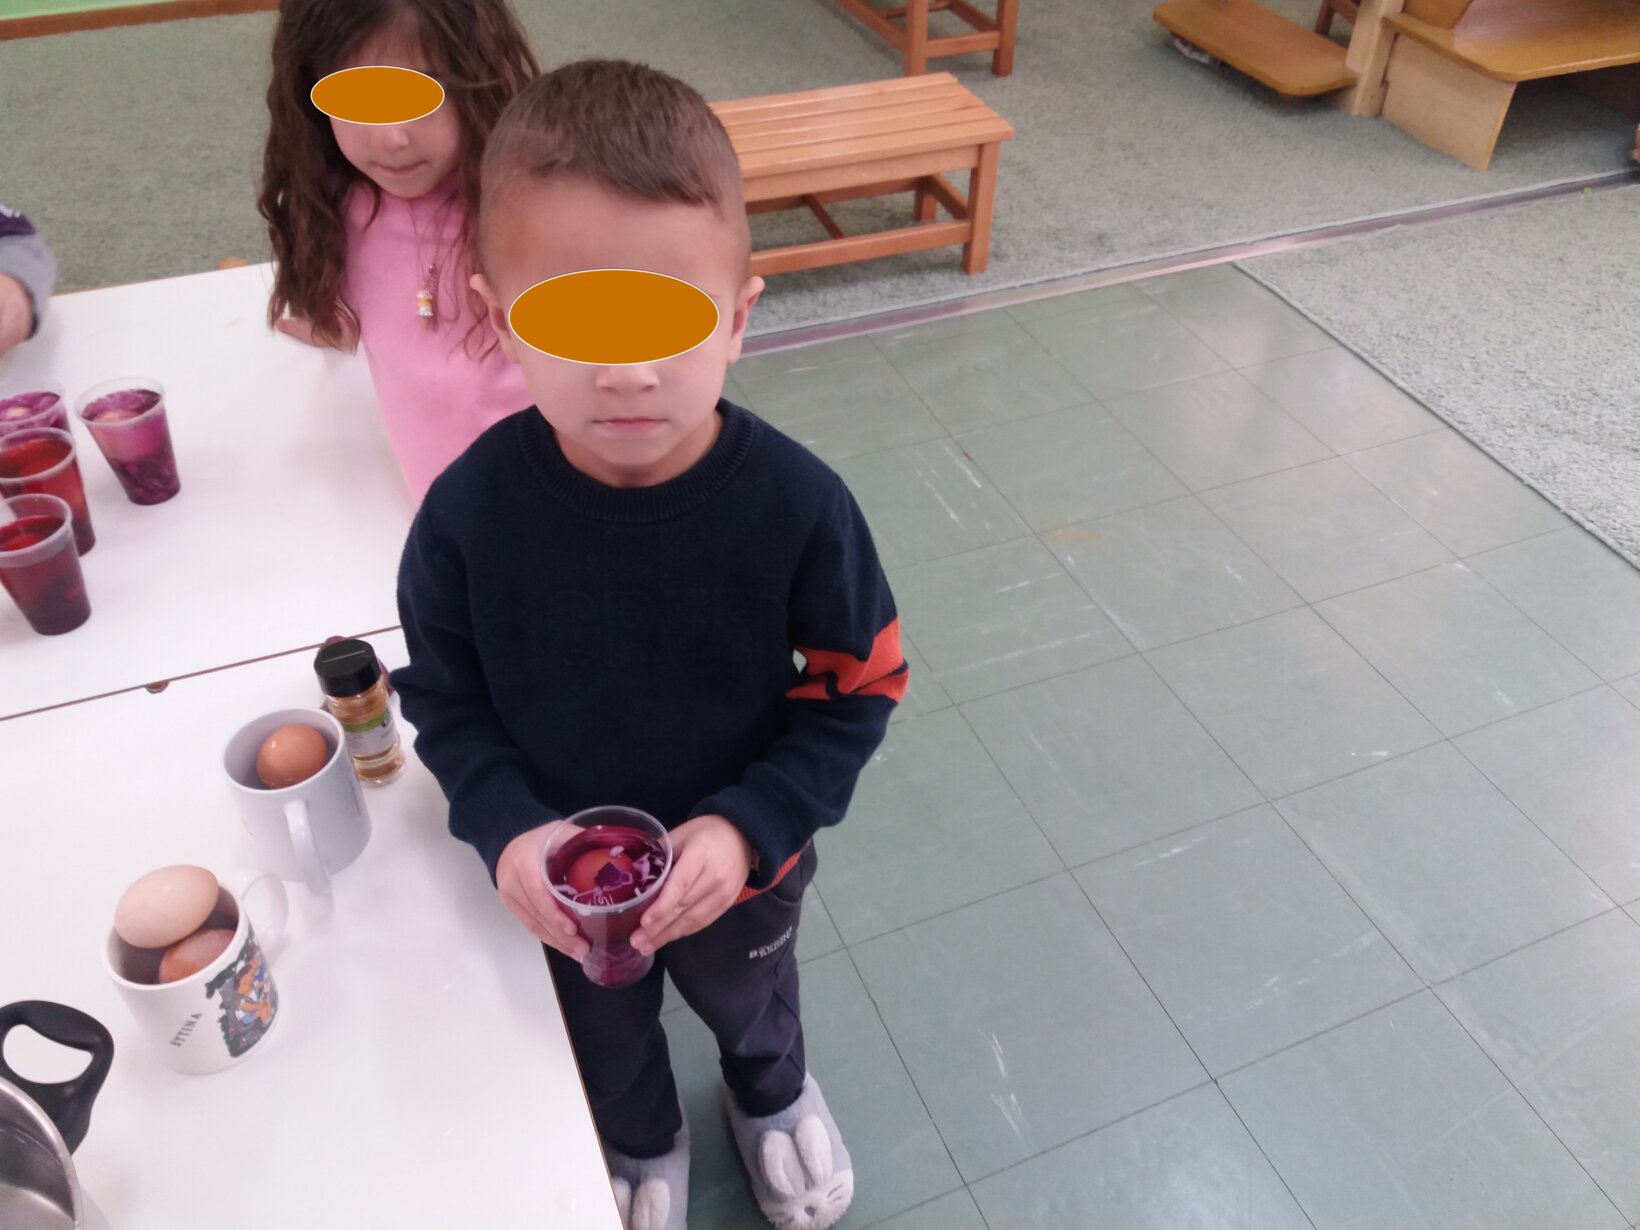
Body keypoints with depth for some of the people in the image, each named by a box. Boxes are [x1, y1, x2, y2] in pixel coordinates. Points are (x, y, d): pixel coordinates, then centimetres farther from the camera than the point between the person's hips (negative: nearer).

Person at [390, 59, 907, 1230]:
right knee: (603, 1040, 31)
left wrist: (749, 829, -27)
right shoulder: (470, 511, -27)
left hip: (742, 865, 0)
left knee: (748, 997, 33)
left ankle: (774, 1092, 70)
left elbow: (858, 688, -17)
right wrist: (505, 827, -25)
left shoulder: (797, 504, -30)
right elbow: (444, 695, -11)